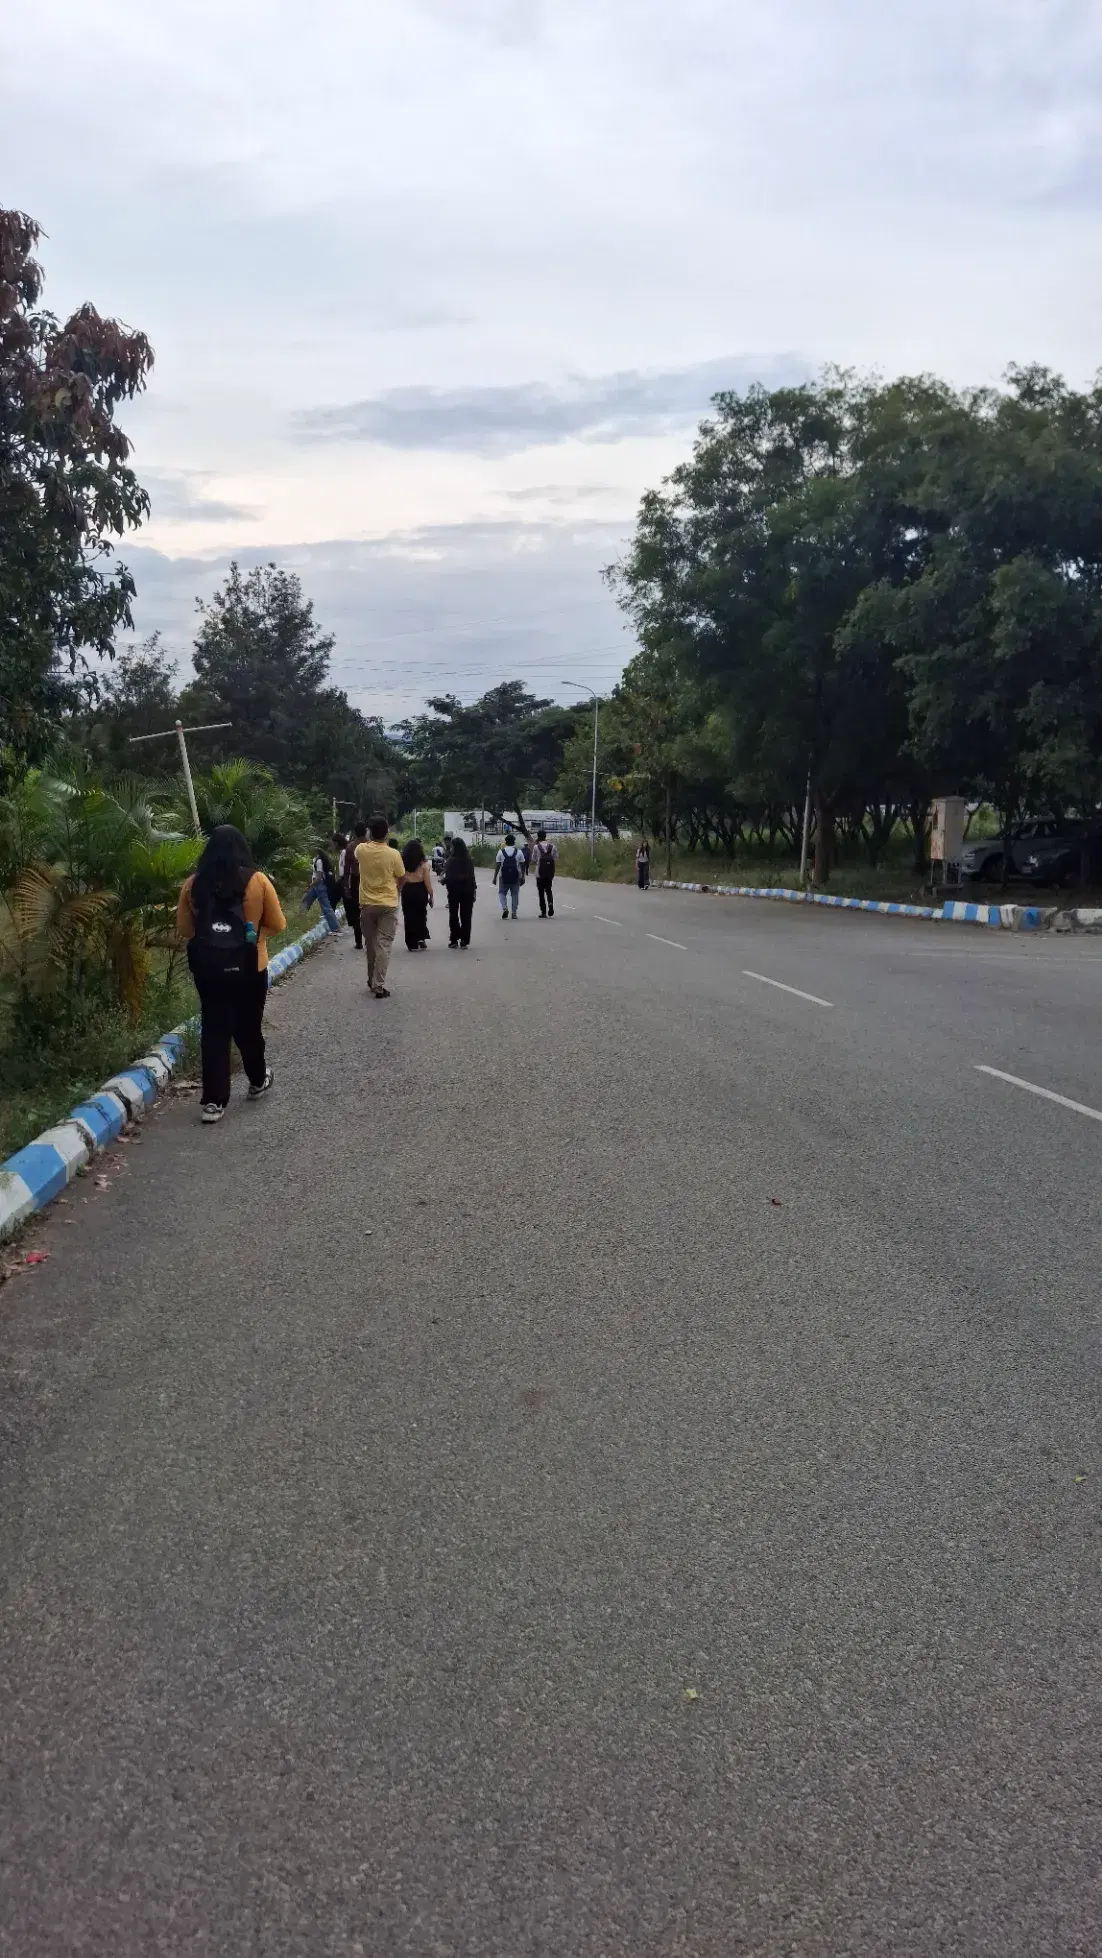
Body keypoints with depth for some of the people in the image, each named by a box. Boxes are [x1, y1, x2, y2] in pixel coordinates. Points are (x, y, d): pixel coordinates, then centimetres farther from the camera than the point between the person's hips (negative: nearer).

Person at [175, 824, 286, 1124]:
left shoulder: (193, 884, -2)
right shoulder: (256, 881, -8)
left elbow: (183, 929, 6)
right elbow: (278, 925, -1)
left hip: (206, 967, 1)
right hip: (248, 967, -1)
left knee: (214, 1029, 6)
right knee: (248, 1027, 16)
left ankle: (213, 1101, 2)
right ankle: (258, 1081, 38)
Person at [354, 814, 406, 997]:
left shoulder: (361, 850, -6)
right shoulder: (393, 854, -11)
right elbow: (402, 878, 3)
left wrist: (370, 839, 30)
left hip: (367, 904, 2)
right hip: (388, 905, -2)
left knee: (370, 944, 16)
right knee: (383, 946, -3)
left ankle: (372, 981, 28)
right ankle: (379, 986, -10)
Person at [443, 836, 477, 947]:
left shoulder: (452, 860, -16)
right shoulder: (468, 859, -3)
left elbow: (449, 877, -16)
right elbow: (472, 877, 0)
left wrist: (443, 880, 4)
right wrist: (474, 890, 7)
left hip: (454, 889, -3)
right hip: (468, 890, 3)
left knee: (453, 915, 11)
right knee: (465, 916, 8)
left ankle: (454, 940, 9)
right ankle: (464, 941, 6)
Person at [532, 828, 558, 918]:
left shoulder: (536, 847, -8)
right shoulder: (552, 846, 0)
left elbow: (534, 859, 1)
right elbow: (556, 859, 2)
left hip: (540, 872, -3)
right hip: (550, 872, 3)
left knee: (541, 891, 7)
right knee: (549, 889, 18)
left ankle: (543, 912, 5)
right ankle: (550, 903, -11)